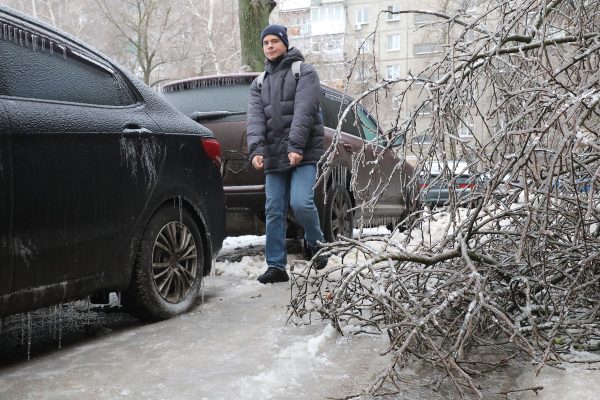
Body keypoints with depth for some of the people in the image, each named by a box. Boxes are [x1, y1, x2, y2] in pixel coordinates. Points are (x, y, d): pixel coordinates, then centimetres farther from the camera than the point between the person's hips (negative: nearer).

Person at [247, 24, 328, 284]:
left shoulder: (304, 72, 4)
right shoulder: (259, 83, 19)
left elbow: (304, 111, -10)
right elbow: (255, 118, 3)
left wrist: (296, 146, -23)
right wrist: (256, 149, -14)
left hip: (304, 154, -5)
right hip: (274, 157, 5)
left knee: (301, 203, -18)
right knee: (274, 212, 2)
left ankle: (315, 243, 11)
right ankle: (276, 266, 9)